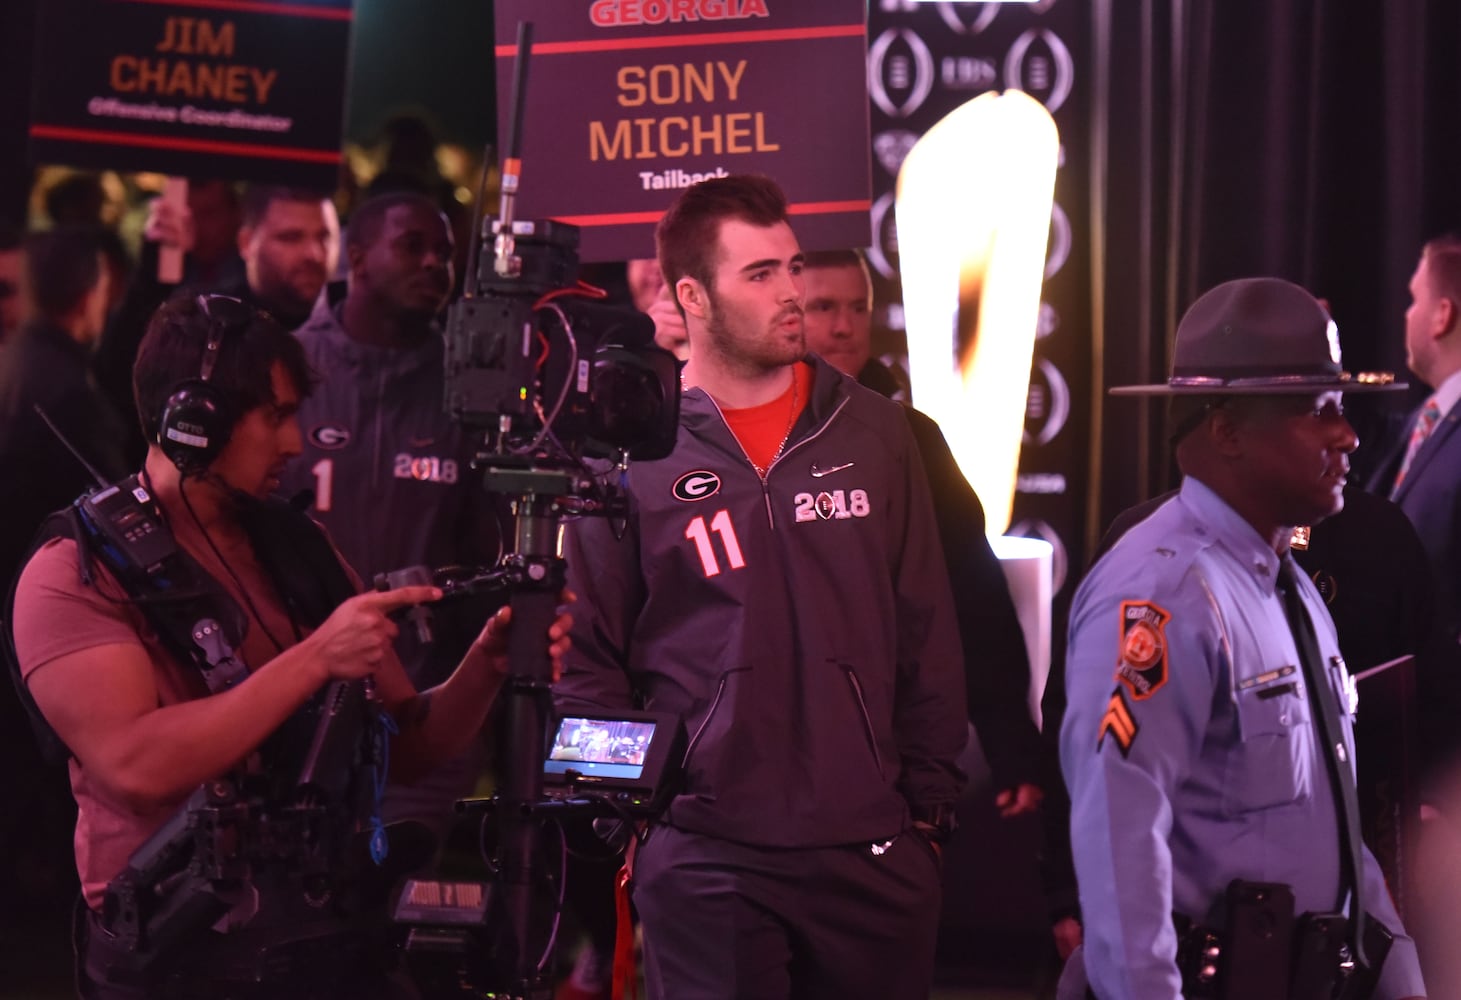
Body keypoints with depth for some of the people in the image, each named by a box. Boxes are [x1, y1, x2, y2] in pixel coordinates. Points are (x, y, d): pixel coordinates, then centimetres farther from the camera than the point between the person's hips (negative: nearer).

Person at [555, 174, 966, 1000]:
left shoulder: (874, 434, 8)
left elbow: (928, 636, 10)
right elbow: (587, 661, 2)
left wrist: (930, 806, 6)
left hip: (873, 849, 3)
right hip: (705, 862, -2)